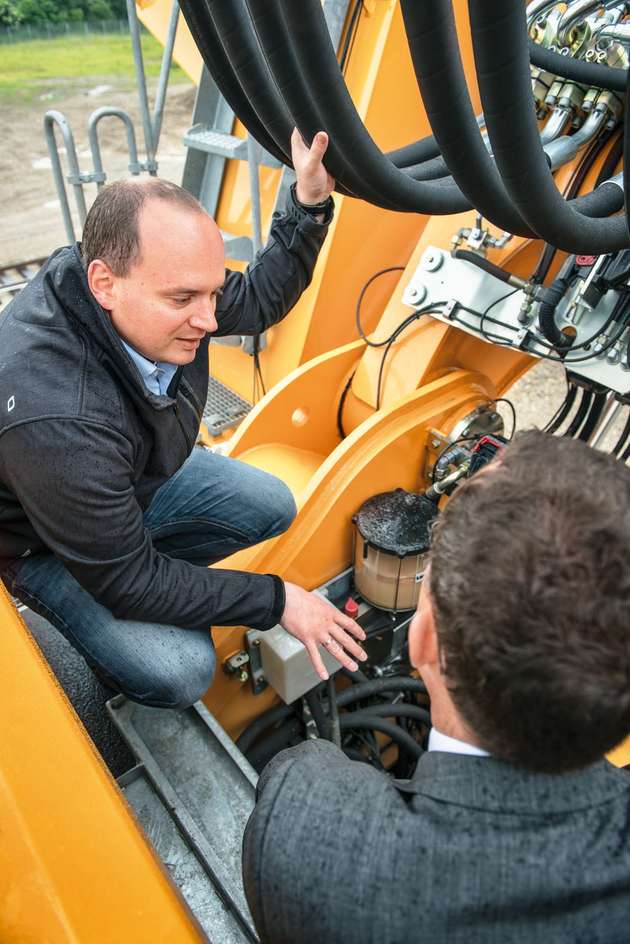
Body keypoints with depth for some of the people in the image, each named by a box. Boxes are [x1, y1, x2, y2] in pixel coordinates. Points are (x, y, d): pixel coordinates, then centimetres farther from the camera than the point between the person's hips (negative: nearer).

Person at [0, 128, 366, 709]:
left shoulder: (158, 279, -22)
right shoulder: (56, 420, -42)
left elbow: (256, 302, -2)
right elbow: (124, 579, -30)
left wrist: (309, 204, -15)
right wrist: (276, 600, -26)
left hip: (137, 477, 7)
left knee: (272, 509, 3)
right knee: (179, 672, -22)